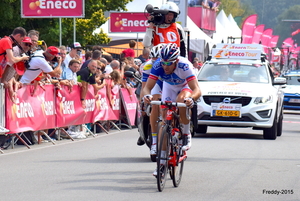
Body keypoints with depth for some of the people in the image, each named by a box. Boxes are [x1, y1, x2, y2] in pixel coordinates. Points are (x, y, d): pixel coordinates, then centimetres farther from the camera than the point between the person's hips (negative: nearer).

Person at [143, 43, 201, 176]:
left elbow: (197, 90, -44)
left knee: (181, 101, -36)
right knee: (165, 119, -7)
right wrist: (146, 95, -56)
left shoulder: (184, 66, -39)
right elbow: (147, 87, -33)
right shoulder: (158, 66, -31)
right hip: (169, 87, 3)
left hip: (185, 87, -3)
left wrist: (191, 98, -66)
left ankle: (186, 135, -12)